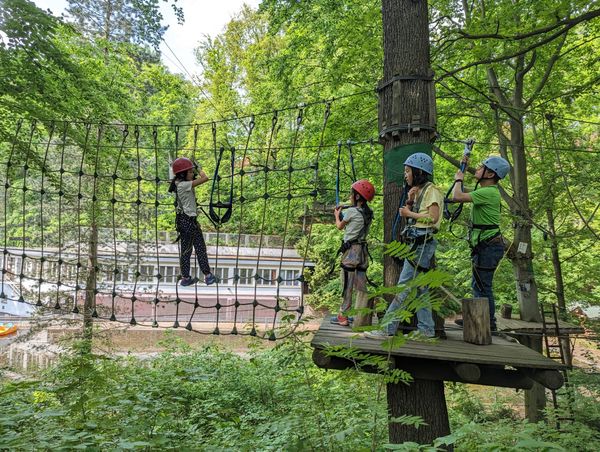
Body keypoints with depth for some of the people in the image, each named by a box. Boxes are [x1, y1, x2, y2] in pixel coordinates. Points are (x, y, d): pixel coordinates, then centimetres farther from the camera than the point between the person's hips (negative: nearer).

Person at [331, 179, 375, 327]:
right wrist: (342, 212, 22)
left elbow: (340, 226, 5)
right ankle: (361, 319, 12)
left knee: (347, 284, 0)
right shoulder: (368, 213, 9)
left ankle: (343, 316, 6)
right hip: (363, 250, 7)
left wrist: (337, 215, 23)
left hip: (351, 249, -7)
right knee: (361, 286, 8)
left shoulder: (351, 211, -11)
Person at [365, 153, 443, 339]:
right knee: (419, 288, 11)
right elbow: (407, 215, 17)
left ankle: (387, 329, -10)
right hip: (417, 244, 10)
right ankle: (427, 329, 17)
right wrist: (409, 201, 2)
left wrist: (410, 214, -10)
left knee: (404, 287, -11)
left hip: (422, 244, -10)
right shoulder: (419, 191, 21)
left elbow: (433, 217, -19)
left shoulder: (431, 190, -7)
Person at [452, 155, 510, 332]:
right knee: (478, 284, 17)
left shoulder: (489, 192, -20)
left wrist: (459, 179, -10)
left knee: (483, 285, -4)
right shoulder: (484, 188, 11)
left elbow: (457, 197, -29)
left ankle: (489, 323, 5)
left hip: (488, 246, -11)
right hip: (485, 245, 11)